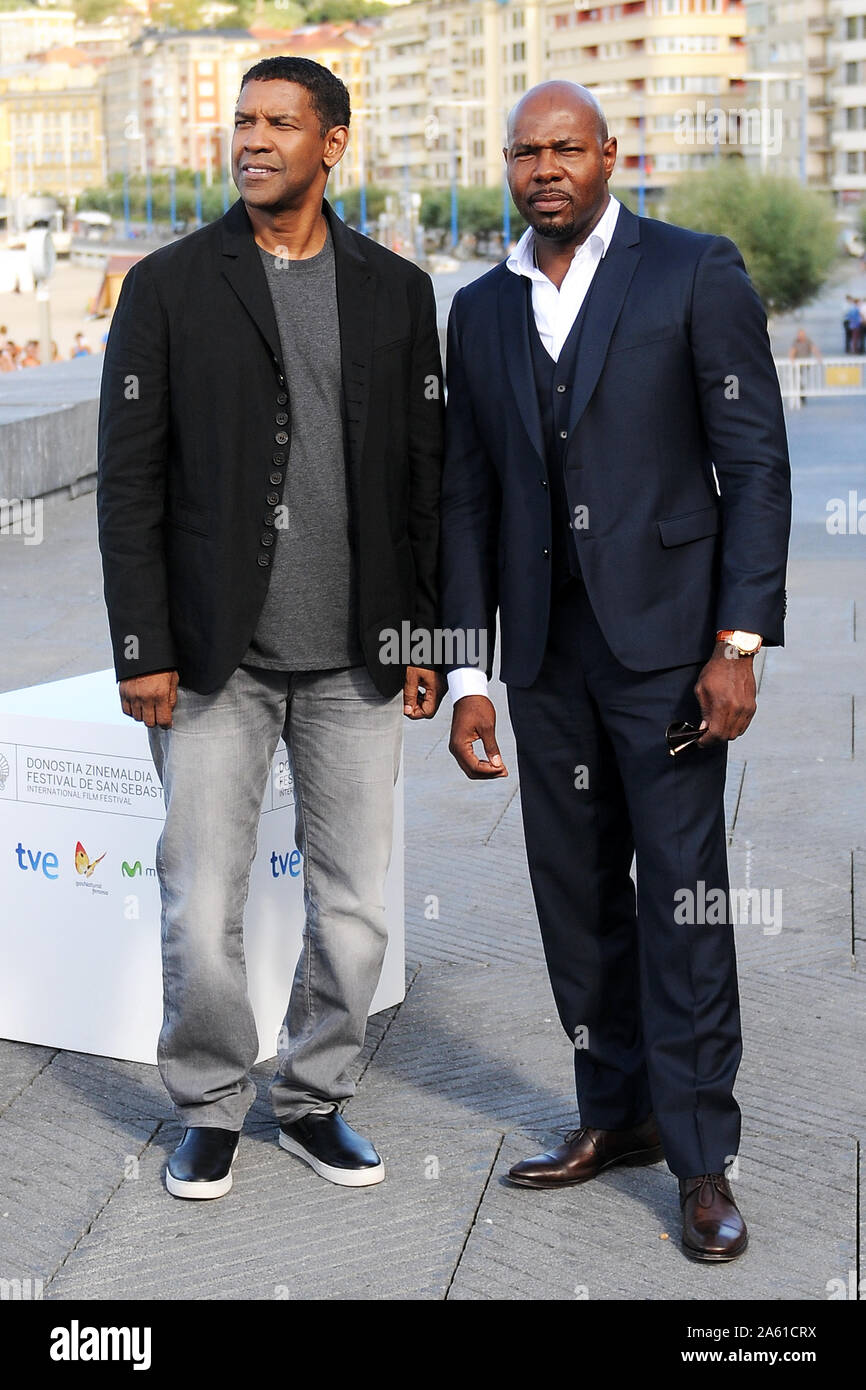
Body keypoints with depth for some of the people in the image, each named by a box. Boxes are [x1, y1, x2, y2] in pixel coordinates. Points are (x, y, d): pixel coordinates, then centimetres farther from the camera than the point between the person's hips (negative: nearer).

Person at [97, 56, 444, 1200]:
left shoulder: (397, 291, 8)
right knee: (202, 914, 1)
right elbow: (129, 482, -2)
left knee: (355, 912, 8)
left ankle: (313, 1102, 28)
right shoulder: (169, 285, 1)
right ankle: (211, 1111, 23)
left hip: (358, 661, 2)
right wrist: (143, 651, -7)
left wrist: (428, 638, 5)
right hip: (216, 659, -2)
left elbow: (425, 477, 10)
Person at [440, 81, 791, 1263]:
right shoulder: (480, 311, 10)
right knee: (576, 891, 10)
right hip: (545, 649, 5)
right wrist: (467, 677, 7)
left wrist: (739, 643, -13)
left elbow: (756, 463, -6)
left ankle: (702, 1157, 5)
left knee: (681, 893, -5)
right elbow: (466, 500, 11)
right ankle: (618, 1114, 25)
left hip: (664, 635, -5)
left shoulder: (695, 274, -3)